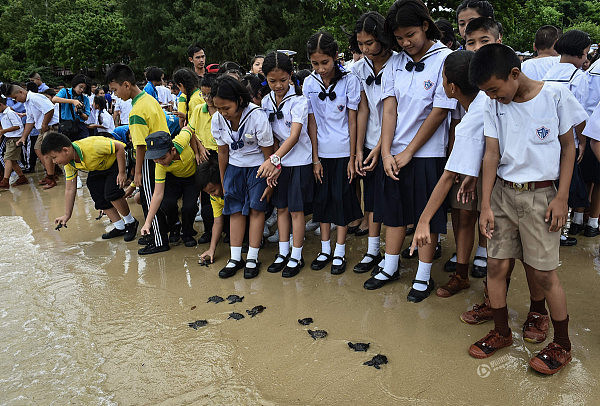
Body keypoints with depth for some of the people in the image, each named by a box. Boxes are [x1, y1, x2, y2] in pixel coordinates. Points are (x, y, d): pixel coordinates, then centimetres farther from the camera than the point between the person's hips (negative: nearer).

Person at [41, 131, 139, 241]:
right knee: (98, 196, -2)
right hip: (99, 168, 8)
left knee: (111, 193, -23)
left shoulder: (91, 147, -39)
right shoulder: (69, 164, -15)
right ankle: (120, 228, 8)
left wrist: (122, 173, -27)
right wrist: (67, 215, -5)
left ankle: (130, 222, -2)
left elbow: (119, 147, -29)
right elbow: (70, 189, -6)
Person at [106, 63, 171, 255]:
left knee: (150, 201, 2)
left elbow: (141, 146, -20)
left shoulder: (137, 111, -21)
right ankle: (158, 233, 30)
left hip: (150, 160, -9)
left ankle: (160, 242, 11)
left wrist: (137, 172, -13)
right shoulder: (150, 98, 6)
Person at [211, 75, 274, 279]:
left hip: (257, 166, -4)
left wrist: (269, 182, -11)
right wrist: (222, 180, 10)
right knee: (235, 209, 3)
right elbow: (223, 152, 2)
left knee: (256, 208, -3)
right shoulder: (217, 120, -13)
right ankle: (235, 258, 10)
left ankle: (252, 258, 5)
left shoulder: (257, 116, -26)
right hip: (234, 166, 4)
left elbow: (268, 153, -16)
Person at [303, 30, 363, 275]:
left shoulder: (349, 80, -8)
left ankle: (340, 252, 15)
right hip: (321, 152, 3)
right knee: (322, 198, 9)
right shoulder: (309, 83, 0)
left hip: (343, 152, -3)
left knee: (342, 198, 2)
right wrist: (315, 158, -2)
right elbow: (311, 122, 1)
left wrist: (352, 158, -8)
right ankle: (325, 250, 22)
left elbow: (352, 121, -6)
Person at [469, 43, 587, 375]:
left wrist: (562, 198, -4)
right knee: (496, 264, 4)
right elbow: (492, 154, 1)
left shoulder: (555, 95, -6)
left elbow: (568, 147, 1)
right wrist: (486, 205, -4)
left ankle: (562, 344, 21)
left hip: (539, 195, -3)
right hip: (502, 192, 4)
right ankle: (501, 332, 24)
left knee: (543, 271, 0)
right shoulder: (494, 107, 3)